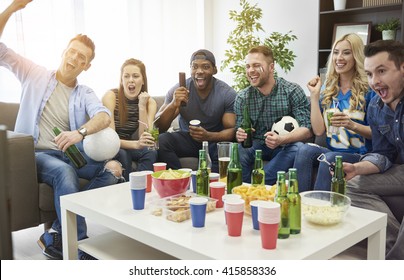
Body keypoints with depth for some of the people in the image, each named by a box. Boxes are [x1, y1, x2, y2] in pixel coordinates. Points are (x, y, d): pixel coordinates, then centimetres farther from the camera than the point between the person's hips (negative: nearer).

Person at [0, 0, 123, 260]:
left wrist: (81, 132, -34)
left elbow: (104, 116, -11)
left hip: (71, 155, 3)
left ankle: (55, 236, -22)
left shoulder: (85, 93, 10)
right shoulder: (36, 74, 9)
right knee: (64, 171, -36)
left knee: (113, 168, -23)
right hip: (35, 154, -3)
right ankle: (79, 246, -30)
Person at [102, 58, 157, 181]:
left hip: (128, 146, 3)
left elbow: (145, 138, -15)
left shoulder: (150, 102, -4)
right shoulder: (111, 96, -15)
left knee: (151, 153, -26)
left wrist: (142, 106, -22)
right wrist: (135, 144, -41)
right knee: (122, 155, -34)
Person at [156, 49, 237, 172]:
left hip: (215, 139, -1)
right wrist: (173, 105, -33)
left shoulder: (228, 94, -12)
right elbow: (159, 127, -12)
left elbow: (232, 130, -13)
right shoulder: (178, 90, -10)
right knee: (161, 141, -27)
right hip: (187, 138, 2)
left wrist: (208, 136, -34)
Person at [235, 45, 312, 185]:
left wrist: (281, 139, -33)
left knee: (297, 148, -34)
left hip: (286, 145, -1)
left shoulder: (293, 91, -8)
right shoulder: (242, 98, 0)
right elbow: (240, 132, 2)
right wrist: (240, 135, -24)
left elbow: (307, 129, -14)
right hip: (256, 145, 1)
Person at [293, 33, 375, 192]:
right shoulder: (327, 91, 11)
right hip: (332, 151, 4)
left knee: (329, 158, -34)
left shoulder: (368, 90, -1)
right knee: (305, 150, -28)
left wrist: (352, 125, -21)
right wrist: (314, 95, -1)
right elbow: (318, 131, 0)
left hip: (360, 156, -3)